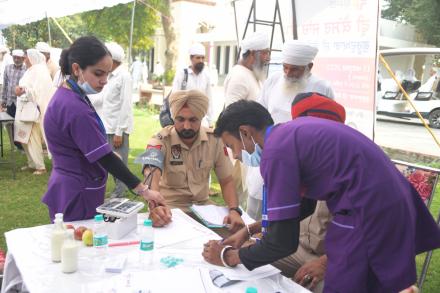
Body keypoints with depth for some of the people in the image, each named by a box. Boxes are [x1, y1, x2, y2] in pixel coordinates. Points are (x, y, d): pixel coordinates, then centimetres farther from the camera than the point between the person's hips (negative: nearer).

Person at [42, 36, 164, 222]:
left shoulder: (66, 96, 6)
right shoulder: (75, 108, -24)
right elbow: (104, 158, -25)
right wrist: (143, 190, -23)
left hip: (70, 190, 10)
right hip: (77, 196, -10)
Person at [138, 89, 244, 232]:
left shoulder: (214, 139, -7)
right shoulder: (161, 141, -17)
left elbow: (226, 181, -1)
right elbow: (152, 177, -33)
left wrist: (234, 210, -20)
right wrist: (155, 207, -54)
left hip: (202, 204, 3)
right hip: (169, 207, -3)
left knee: (232, 225, -18)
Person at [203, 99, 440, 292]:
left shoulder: (276, 150, -16)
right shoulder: (291, 132, 12)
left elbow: (283, 242, -14)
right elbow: (303, 204, 22)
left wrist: (228, 257, 1)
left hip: (367, 211, -10)